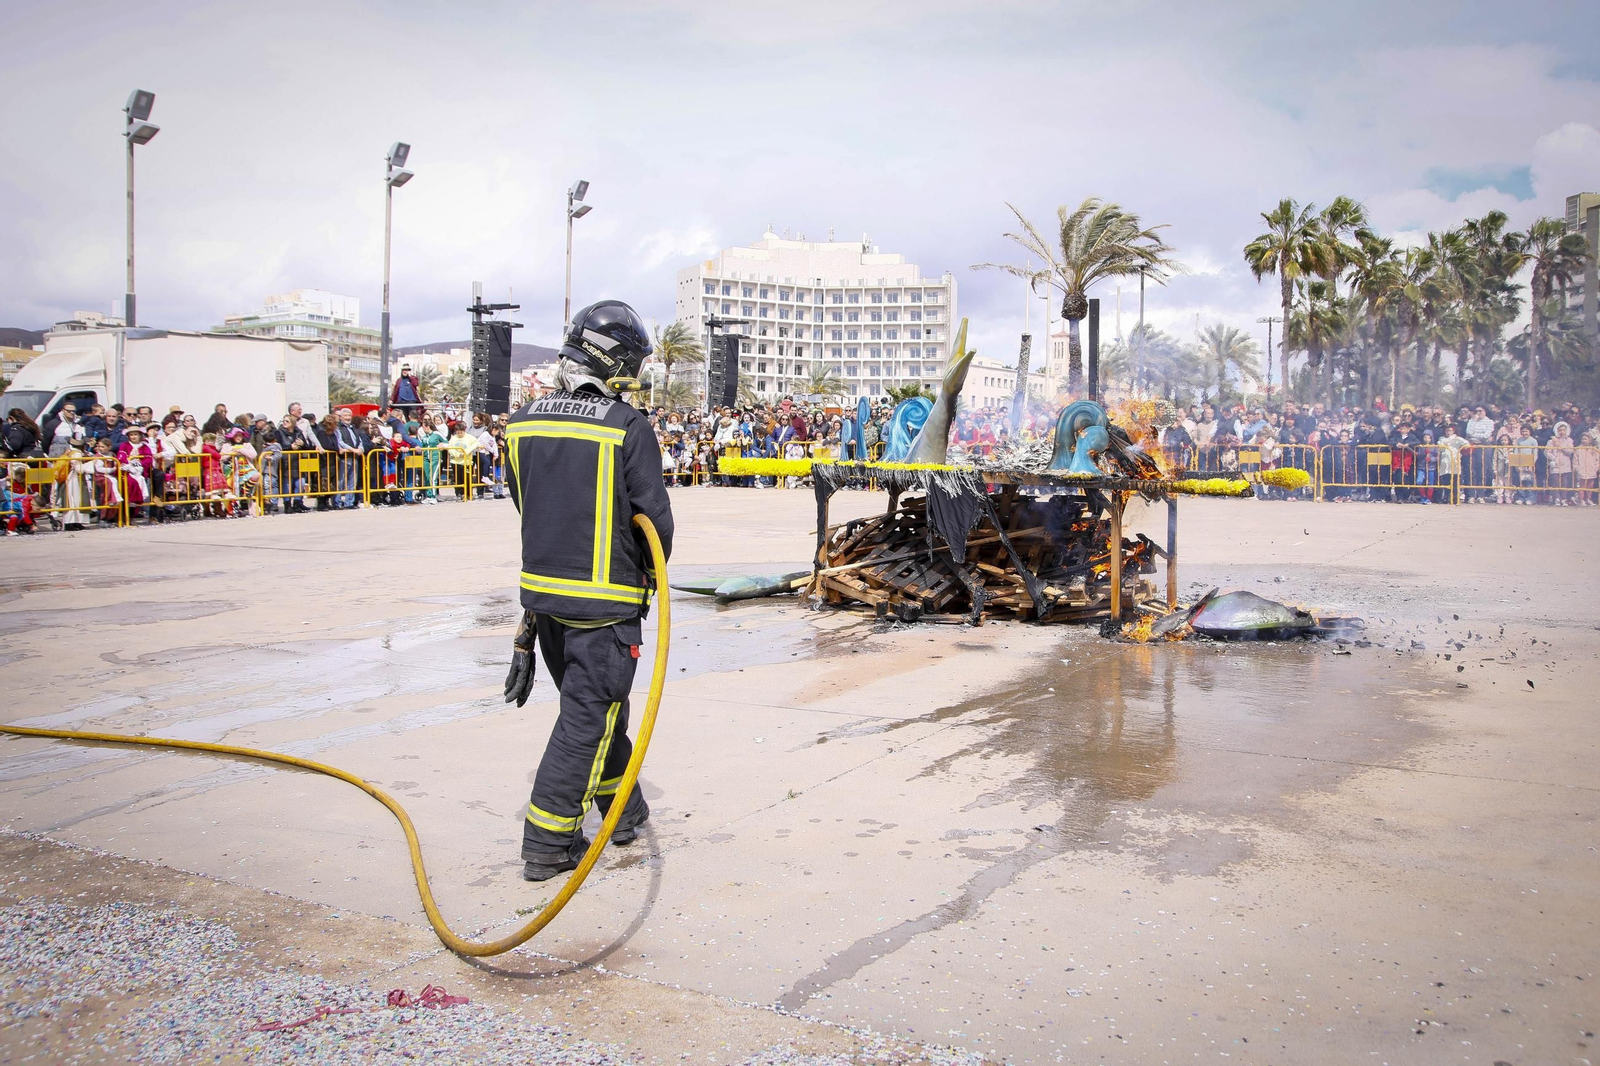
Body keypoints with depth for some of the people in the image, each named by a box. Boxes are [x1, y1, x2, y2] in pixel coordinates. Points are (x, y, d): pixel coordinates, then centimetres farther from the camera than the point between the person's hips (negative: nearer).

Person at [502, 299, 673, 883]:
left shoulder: (522, 423, 2)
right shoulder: (628, 428, -14)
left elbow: (524, 505, 13)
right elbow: (655, 518, -10)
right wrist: (647, 577, 8)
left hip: (541, 589, 6)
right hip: (606, 601, -6)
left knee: (597, 703, 22)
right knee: (587, 716, 4)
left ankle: (623, 809, 37)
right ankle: (547, 844, 8)